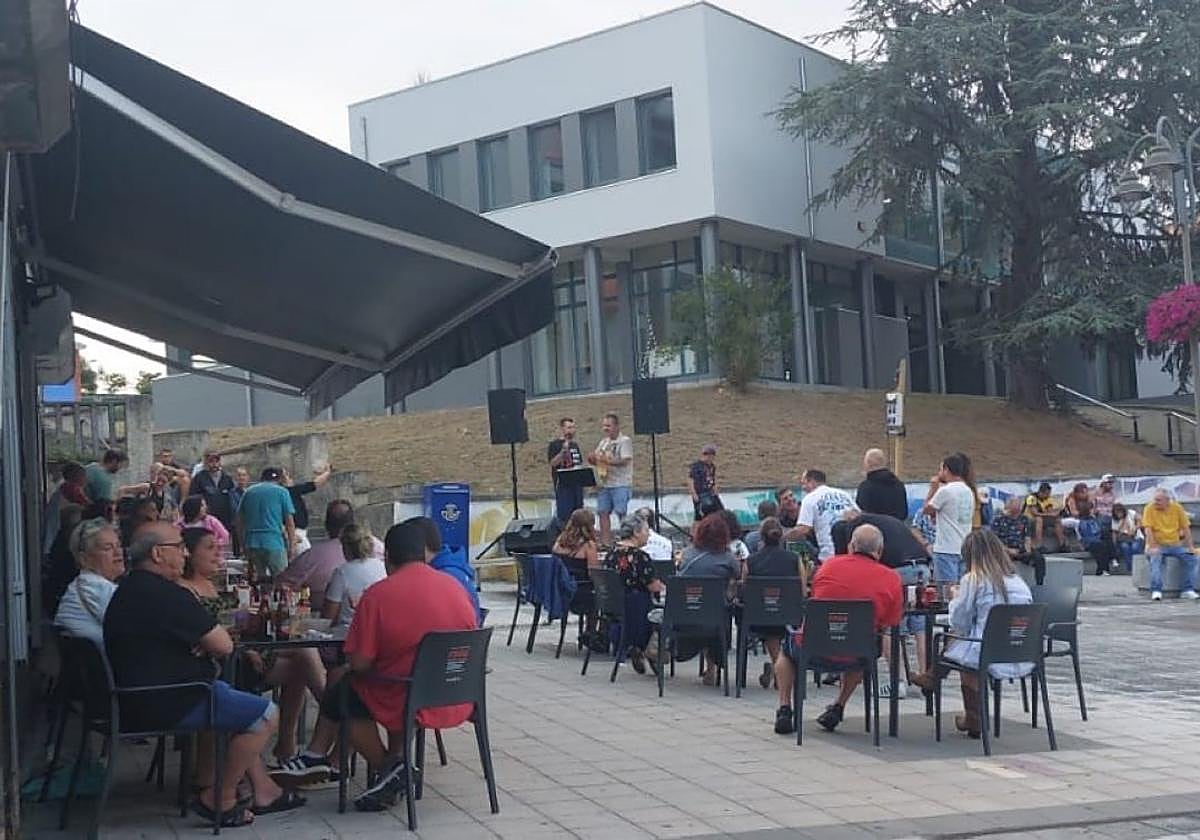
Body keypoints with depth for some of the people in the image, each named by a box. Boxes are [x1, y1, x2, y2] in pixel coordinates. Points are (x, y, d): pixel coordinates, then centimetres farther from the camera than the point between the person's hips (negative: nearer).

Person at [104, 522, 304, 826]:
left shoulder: (129, 590, 14)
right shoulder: (166, 595, -21)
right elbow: (224, 645, -18)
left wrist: (199, 644, 0)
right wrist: (206, 642, 5)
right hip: (164, 705, -11)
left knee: (232, 694, 26)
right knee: (265, 714, -7)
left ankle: (265, 791, 26)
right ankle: (219, 800, 3)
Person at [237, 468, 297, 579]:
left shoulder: (249, 491, 14)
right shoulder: (281, 492, 3)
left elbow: (240, 521, 15)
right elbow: (289, 522, -2)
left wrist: (243, 546, 20)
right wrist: (292, 546, 2)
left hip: (252, 543, 4)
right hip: (274, 543, -4)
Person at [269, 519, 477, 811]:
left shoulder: (378, 594, -12)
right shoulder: (455, 587, 3)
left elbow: (359, 663, -11)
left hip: (409, 704, -5)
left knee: (341, 693, 19)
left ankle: (386, 768, 16)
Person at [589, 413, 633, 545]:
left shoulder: (625, 441, -6)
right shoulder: (603, 442, 17)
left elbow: (625, 461, -18)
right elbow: (598, 460, 20)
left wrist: (608, 461, -29)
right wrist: (592, 459, -3)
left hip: (620, 484, -7)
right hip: (604, 484, 7)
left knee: (622, 514, -7)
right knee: (603, 512, 4)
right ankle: (605, 543, 7)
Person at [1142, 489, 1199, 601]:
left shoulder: (1177, 508, 0)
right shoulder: (1150, 509, -8)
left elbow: (1186, 528, 3)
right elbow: (1148, 529, -13)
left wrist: (1190, 547, -4)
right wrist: (1153, 547, -23)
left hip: (1175, 545, 3)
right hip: (1157, 545, -3)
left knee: (1190, 557, -20)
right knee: (1155, 558, -33)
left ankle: (1187, 590, -15)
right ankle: (1156, 591, -35)